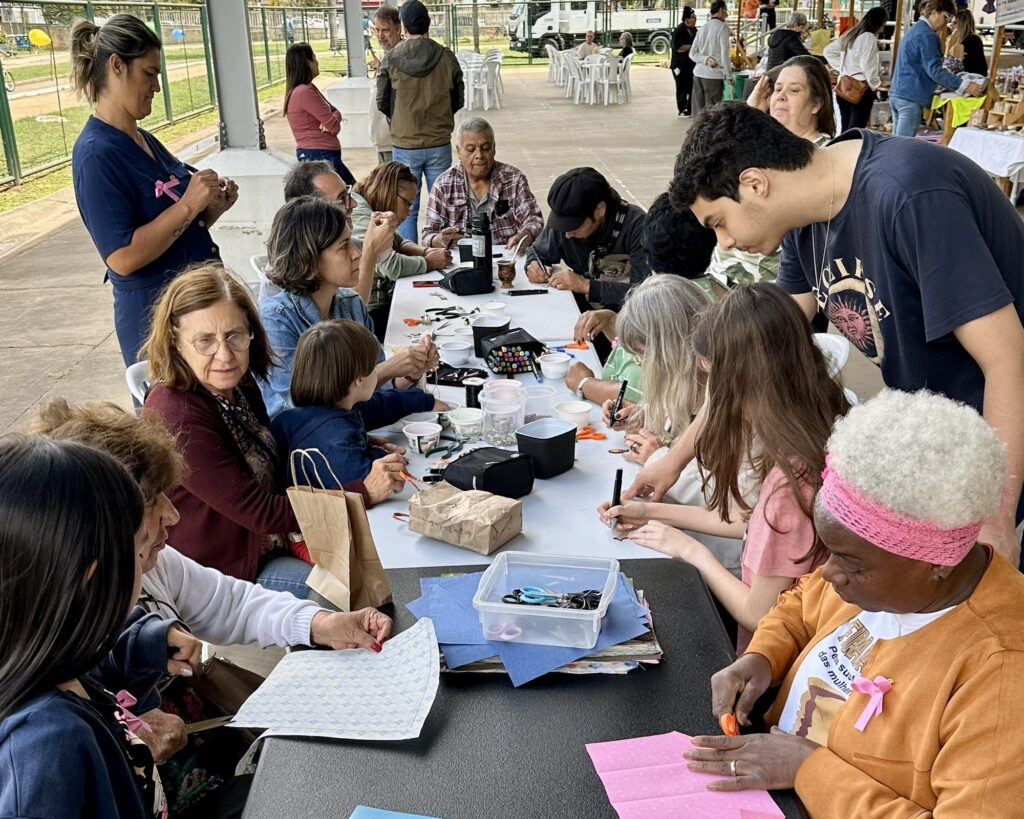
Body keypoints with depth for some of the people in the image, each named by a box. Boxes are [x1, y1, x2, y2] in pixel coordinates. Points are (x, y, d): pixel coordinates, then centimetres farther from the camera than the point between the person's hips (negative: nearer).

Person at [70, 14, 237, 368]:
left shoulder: (144, 140, 8)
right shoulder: (96, 153, -18)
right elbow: (123, 257, -24)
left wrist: (212, 207, -2)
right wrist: (188, 205, -23)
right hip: (155, 313, -8)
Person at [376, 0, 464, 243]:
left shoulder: (391, 59, -7)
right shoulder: (446, 57, -5)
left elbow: (382, 103, 1)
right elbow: (459, 100, 5)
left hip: (404, 145, -1)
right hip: (440, 144, 1)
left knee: (406, 210, 7)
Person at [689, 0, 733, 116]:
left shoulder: (702, 28, 14)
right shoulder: (722, 27, -5)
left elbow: (693, 53, 9)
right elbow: (724, 54, -10)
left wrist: (706, 59, -4)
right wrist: (729, 75, -4)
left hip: (698, 73, 6)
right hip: (713, 75, -6)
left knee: (699, 109, 7)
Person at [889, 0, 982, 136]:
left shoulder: (914, 29, 19)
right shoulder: (926, 34, -11)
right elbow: (934, 69, -18)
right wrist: (964, 86, -21)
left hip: (897, 93, 10)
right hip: (911, 97, -10)